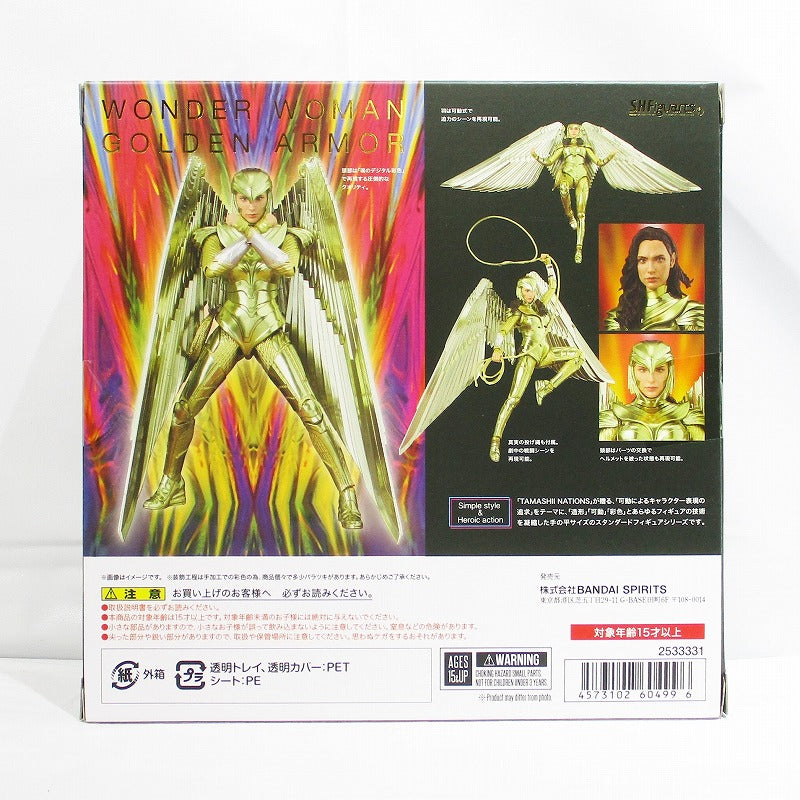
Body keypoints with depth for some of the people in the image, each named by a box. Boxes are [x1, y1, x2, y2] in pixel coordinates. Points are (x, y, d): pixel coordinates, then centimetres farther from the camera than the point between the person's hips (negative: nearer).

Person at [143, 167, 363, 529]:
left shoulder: (284, 234, 4)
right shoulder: (218, 234, 6)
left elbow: (287, 266, -19)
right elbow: (212, 267, -17)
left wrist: (250, 232, -20)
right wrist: (246, 236, -17)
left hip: (269, 333, -2)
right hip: (229, 332, 2)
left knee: (309, 410, -13)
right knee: (184, 409, 1)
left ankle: (346, 493, -8)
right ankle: (171, 485, 24)